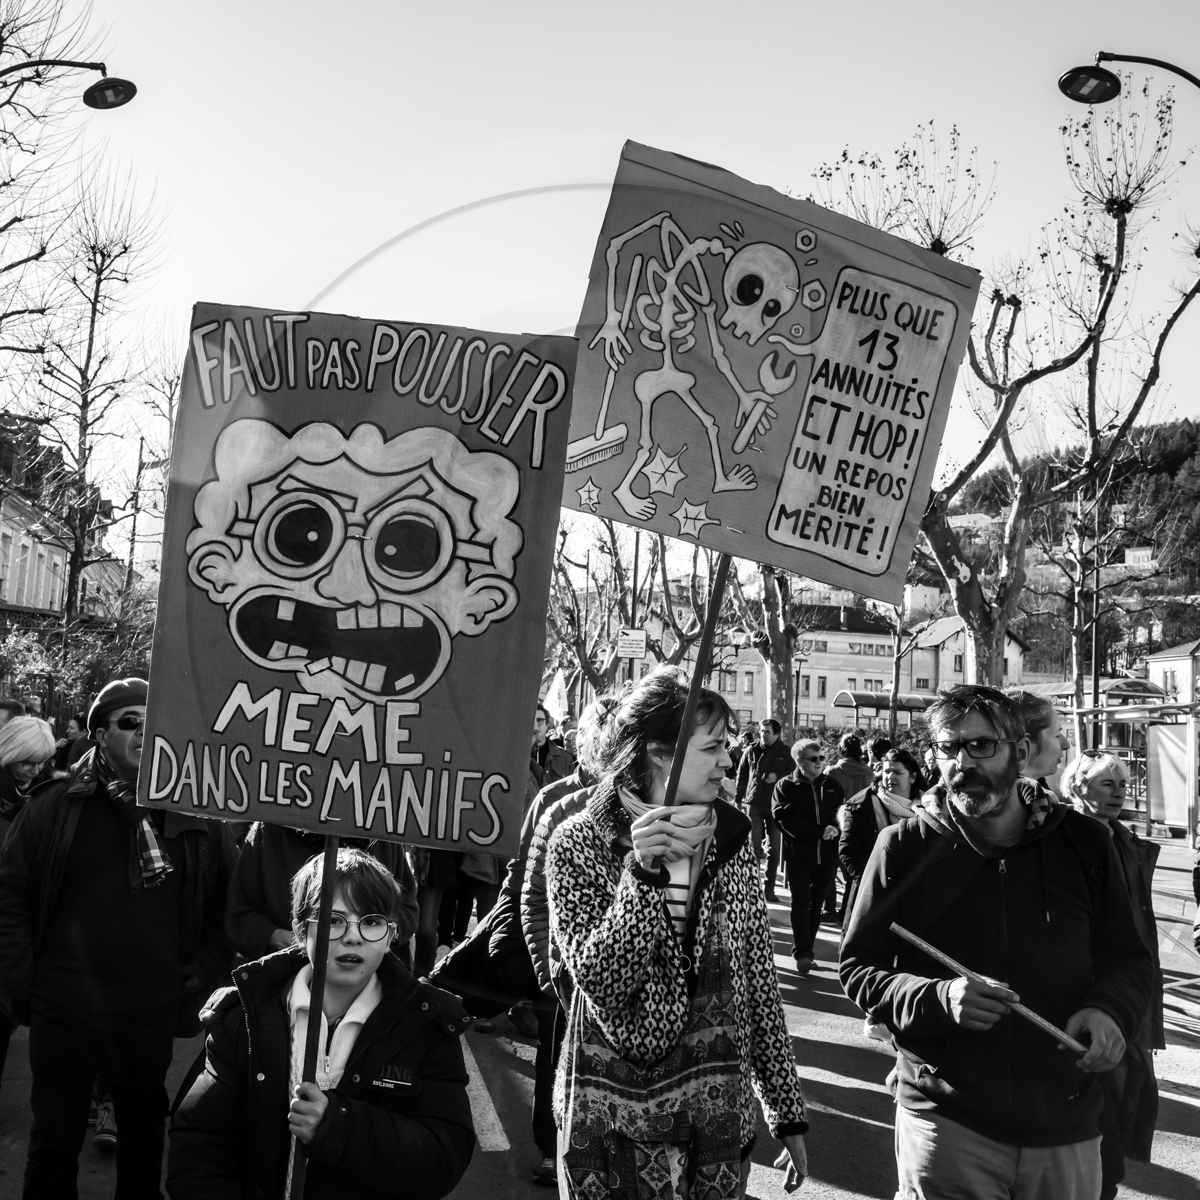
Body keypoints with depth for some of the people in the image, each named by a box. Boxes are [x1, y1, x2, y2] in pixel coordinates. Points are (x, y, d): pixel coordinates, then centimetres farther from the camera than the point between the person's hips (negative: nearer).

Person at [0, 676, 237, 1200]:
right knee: (55, 1139, 12)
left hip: (155, 1012, 1)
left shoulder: (200, 814, -1)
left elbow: (224, 908, 4)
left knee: (146, 1131, 18)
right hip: (64, 1008, -1)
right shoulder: (55, 807, -4)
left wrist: (201, 981, -1)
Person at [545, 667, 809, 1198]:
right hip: (614, 1119, -3)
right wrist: (643, 872, -28)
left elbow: (759, 982, 3)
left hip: (720, 1109, 3)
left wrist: (788, 1111, 4)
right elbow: (600, 980, -18)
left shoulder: (731, 839, 0)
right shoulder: (579, 844, -10)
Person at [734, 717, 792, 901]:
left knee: (774, 848, 4)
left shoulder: (786, 752, -2)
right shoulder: (752, 751, 2)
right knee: (754, 845, -2)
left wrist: (778, 777, -17)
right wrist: (739, 796, 7)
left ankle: (769, 888, 13)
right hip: (754, 803, 0)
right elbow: (741, 773, 10)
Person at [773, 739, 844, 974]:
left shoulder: (832, 786, 9)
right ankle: (802, 953, -8)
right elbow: (784, 818, -13)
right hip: (798, 853, -4)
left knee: (816, 904, 9)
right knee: (801, 902, -9)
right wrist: (819, 832, -18)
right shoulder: (785, 786, -3)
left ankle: (805, 950, 19)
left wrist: (835, 828, -16)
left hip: (827, 854, 4)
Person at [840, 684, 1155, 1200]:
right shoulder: (904, 847, -6)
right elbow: (857, 968, -3)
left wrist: (1110, 1009, -14)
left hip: (1067, 1131, 3)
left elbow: (1128, 958, 9)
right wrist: (937, 998, -22)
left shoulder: (1084, 843, -1)